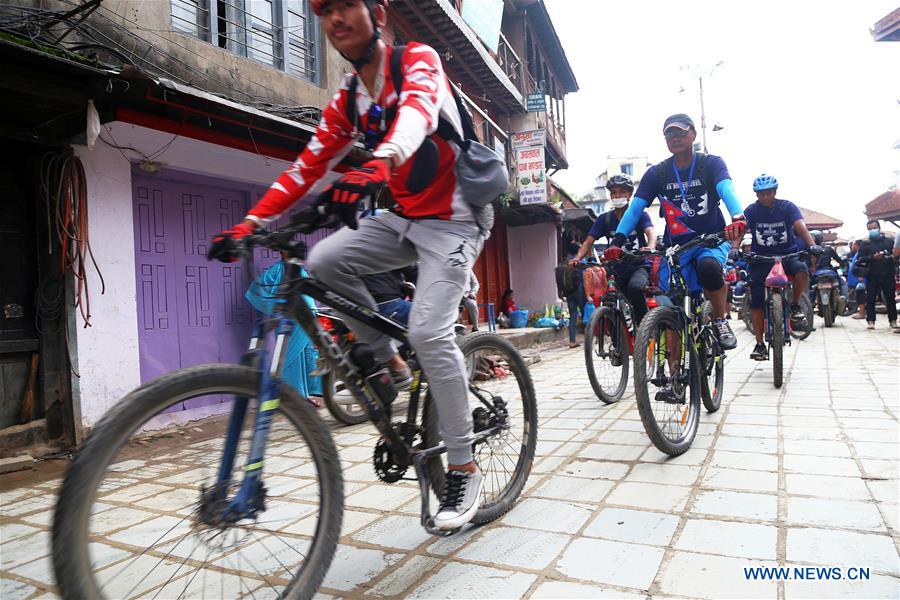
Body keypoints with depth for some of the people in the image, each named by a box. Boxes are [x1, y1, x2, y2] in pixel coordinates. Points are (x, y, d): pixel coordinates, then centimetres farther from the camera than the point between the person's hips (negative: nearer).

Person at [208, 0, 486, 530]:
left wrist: (379, 163, -57)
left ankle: (465, 469, -5)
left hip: (453, 218, -6)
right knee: (324, 260, -15)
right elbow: (307, 168, 2)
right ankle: (387, 361, 3)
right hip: (403, 217, 6)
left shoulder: (418, 60, -11)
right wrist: (250, 223, -10)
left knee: (429, 332, -21)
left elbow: (417, 111, -34)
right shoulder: (346, 102, 8)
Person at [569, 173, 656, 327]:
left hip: (638, 267, -3)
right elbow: (589, 241, -5)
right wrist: (577, 257, -26)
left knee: (634, 288, -35)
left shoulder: (639, 215, -3)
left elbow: (651, 232, -20)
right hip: (617, 271, 3)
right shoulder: (604, 219, 3)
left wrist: (650, 248, -44)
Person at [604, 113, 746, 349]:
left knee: (708, 267, -36)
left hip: (712, 240, -2)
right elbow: (635, 208, -8)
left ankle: (721, 322, -14)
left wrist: (738, 217, -45)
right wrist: (618, 240, -23)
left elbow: (727, 190, -23)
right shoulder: (656, 173, 1)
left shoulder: (711, 163, -4)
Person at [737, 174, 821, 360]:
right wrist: (735, 248, -38)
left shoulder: (787, 207, -5)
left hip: (787, 254, 0)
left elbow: (800, 226, -19)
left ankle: (795, 306, -4)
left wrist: (812, 245, -37)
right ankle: (759, 344, 3)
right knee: (756, 301, -7)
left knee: (801, 270, -33)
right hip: (761, 258, 0)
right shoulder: (751, 210, -4)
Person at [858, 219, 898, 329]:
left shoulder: (889, 241, 12)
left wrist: (893, 256, -4)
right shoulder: (865, 244, 5)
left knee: (891, 298, 6)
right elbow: (861, 259, -2)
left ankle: (893, 320, 15)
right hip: (872, 276, -2)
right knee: (870, 299, -2)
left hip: (888, 275, 2)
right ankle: (870, 320, 2)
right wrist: (873, 257, -17)